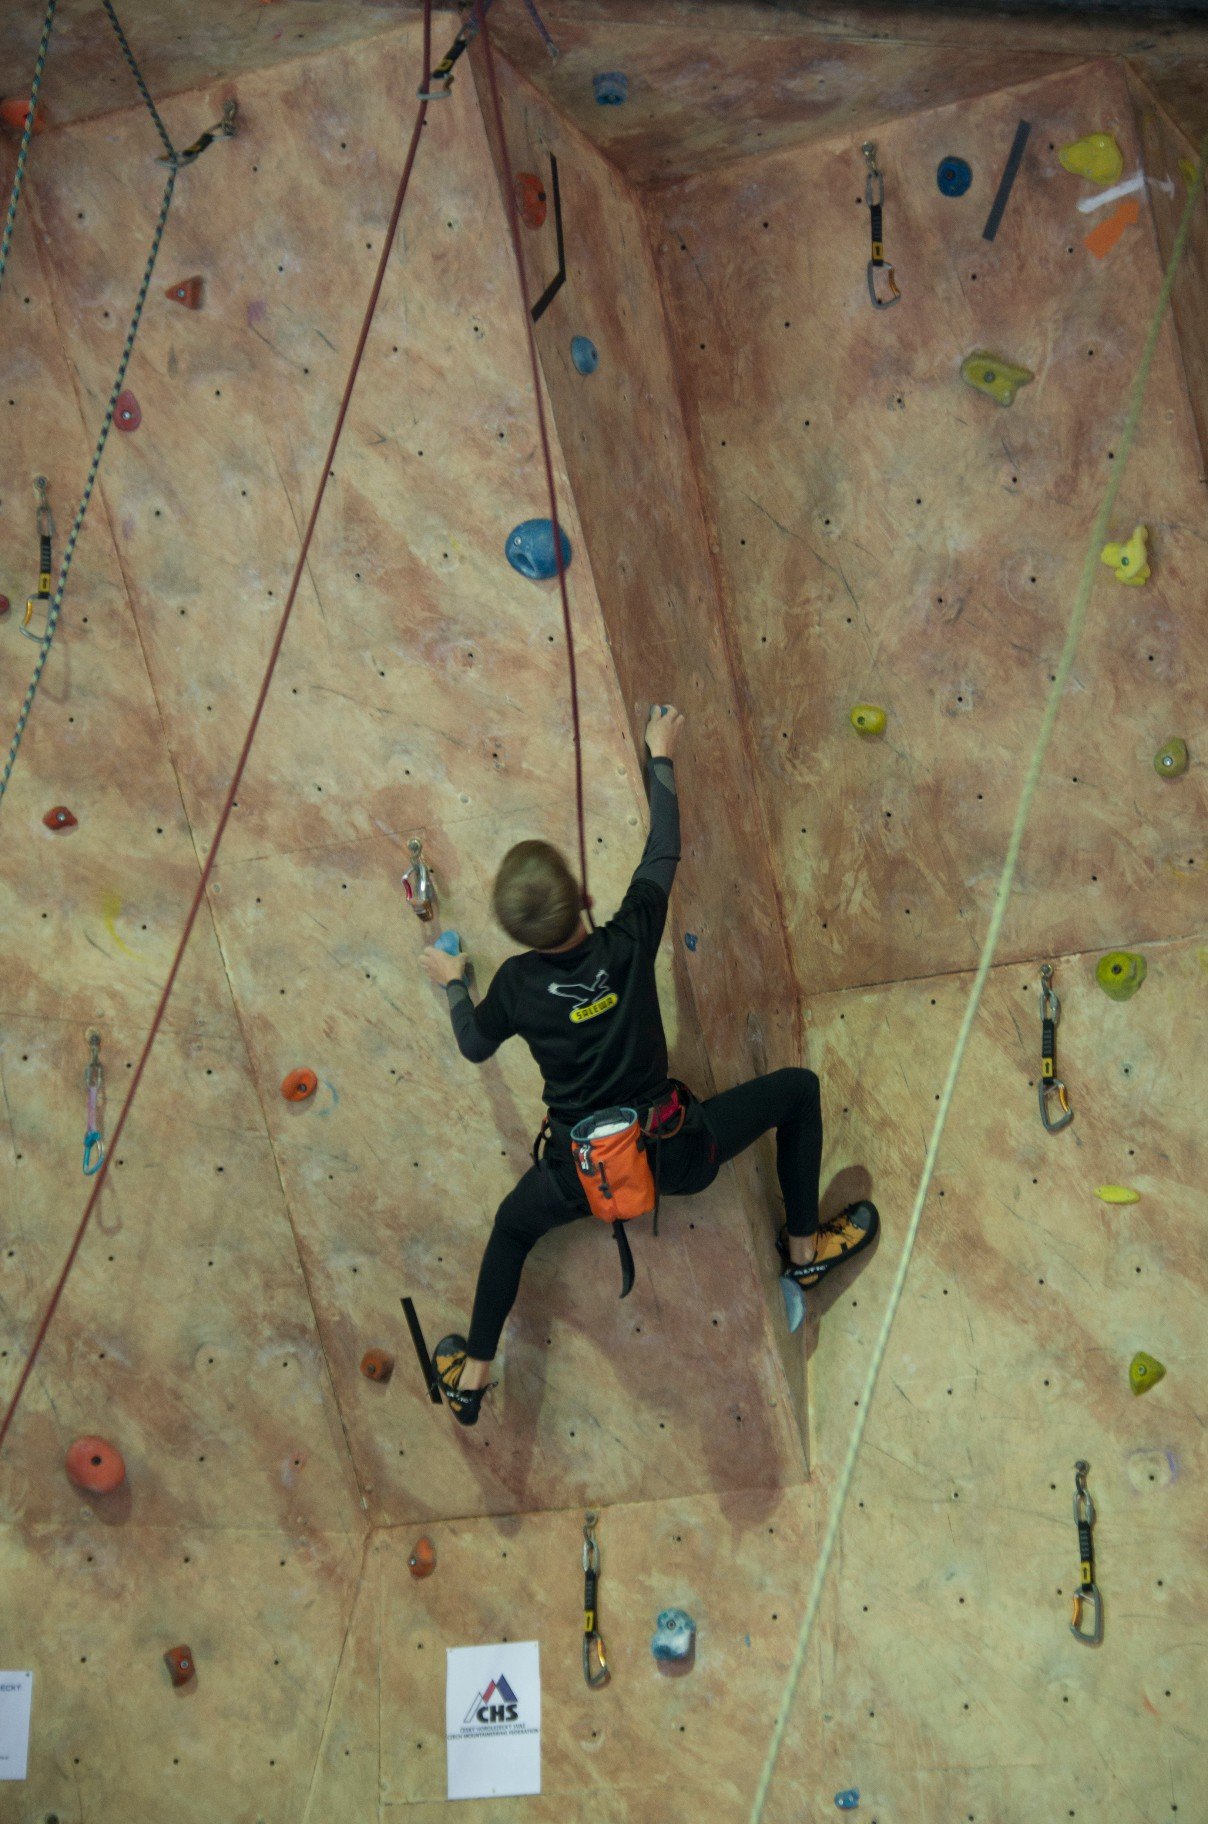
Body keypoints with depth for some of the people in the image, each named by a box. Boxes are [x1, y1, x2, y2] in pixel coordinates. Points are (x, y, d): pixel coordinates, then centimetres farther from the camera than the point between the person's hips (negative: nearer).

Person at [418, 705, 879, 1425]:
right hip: (676, 1154, -2)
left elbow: (475, 1047, 7)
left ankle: (472, 1374, 37)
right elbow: (665, 851, -1)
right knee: (798, 1088, 17)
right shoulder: (629, 942, -17)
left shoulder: (517, 983, -13)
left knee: (514, 1226, 34)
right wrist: (661, 755, 11)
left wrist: (452, 983, 24)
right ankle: (805, 1247, 26)